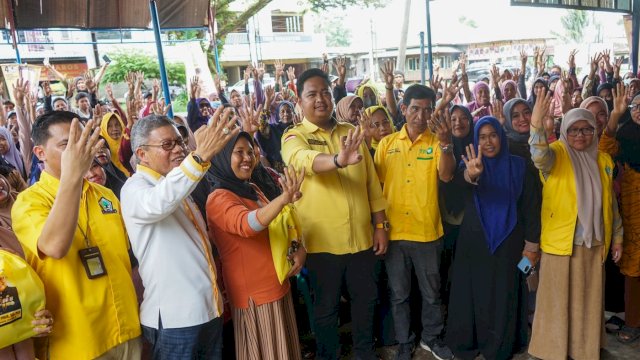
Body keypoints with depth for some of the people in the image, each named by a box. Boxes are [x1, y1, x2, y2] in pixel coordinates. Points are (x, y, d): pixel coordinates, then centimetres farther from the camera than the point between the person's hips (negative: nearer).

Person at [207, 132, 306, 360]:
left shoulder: (253, 191, 7)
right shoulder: (218, 199, -17)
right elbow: (247, 224, -37)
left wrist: (298, 248, -2)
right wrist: (284, 198, -52)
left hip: (278, 287, 8)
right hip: (255, 294, -8)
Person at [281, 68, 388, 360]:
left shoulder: (350, 132, 5)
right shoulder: (294, 137, -7)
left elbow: (372, 182, 8)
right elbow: (304, 159, -31)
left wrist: (380, 225, 5)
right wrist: (338, 160, -50)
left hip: (361, 237, 4)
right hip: (322, 241, -3)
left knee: (366, 299, 18)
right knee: (326, 307, 13)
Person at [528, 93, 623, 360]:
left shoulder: (603, 160, 8)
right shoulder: (557, 154, -7)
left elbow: (611, 203, 15)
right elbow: (540, 157, -33)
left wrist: (617, 237, 15)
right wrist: (536, 125, -49)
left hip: (594, 245, 5)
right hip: (559, 243, -4)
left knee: (589, 301, 15)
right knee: (557, 300, 5)